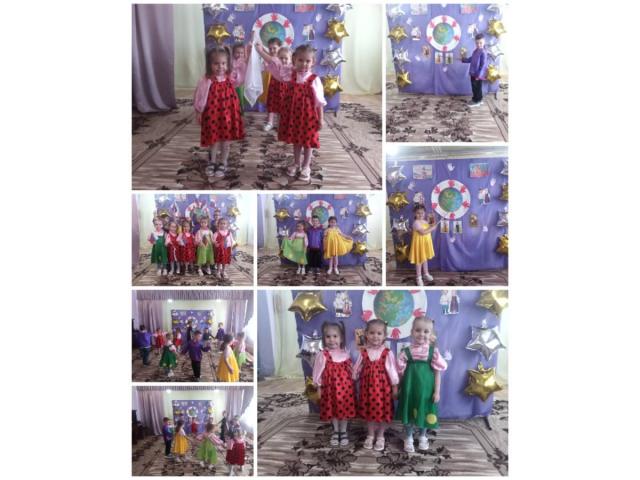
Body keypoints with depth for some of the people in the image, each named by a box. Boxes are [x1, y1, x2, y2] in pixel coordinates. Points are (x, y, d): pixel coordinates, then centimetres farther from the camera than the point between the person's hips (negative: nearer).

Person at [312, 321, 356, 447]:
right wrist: (318, 386, -4)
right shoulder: (323, 355, -12)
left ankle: (343, 432, 29)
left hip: (345, 387, 2)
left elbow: (351, 370, 9)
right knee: (332, 410, 11)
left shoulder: (345, 354, -1)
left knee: (345, 409, 11)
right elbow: (318, 371, -7)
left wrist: (353, 382, 12)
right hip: (330, 387, -2)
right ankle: (336, 431, 31)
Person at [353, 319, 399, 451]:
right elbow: (357, 370, 7)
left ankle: (380, 437, 25)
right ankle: (370, 435, 30)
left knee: (383, 412, 6)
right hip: (367, 387, 2)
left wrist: (395, 387, -3)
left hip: (383, 387, -2)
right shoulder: (363, 353, -2)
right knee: (369, 412, 12)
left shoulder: (387, 353, -9)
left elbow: (392, 370, -5)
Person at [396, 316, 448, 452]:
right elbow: (401, 372, 0)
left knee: (424, 412, 14)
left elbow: (437, 372, -3)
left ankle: (422, 437, 37)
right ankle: (409, 438, 30)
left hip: (426, 388, 0)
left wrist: (437, 391, -3)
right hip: (410, 388, 0)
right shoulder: (406, 352, -7)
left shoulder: (433, 351, -7)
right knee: (409, 412, 10)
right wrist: (397, 389, 3)